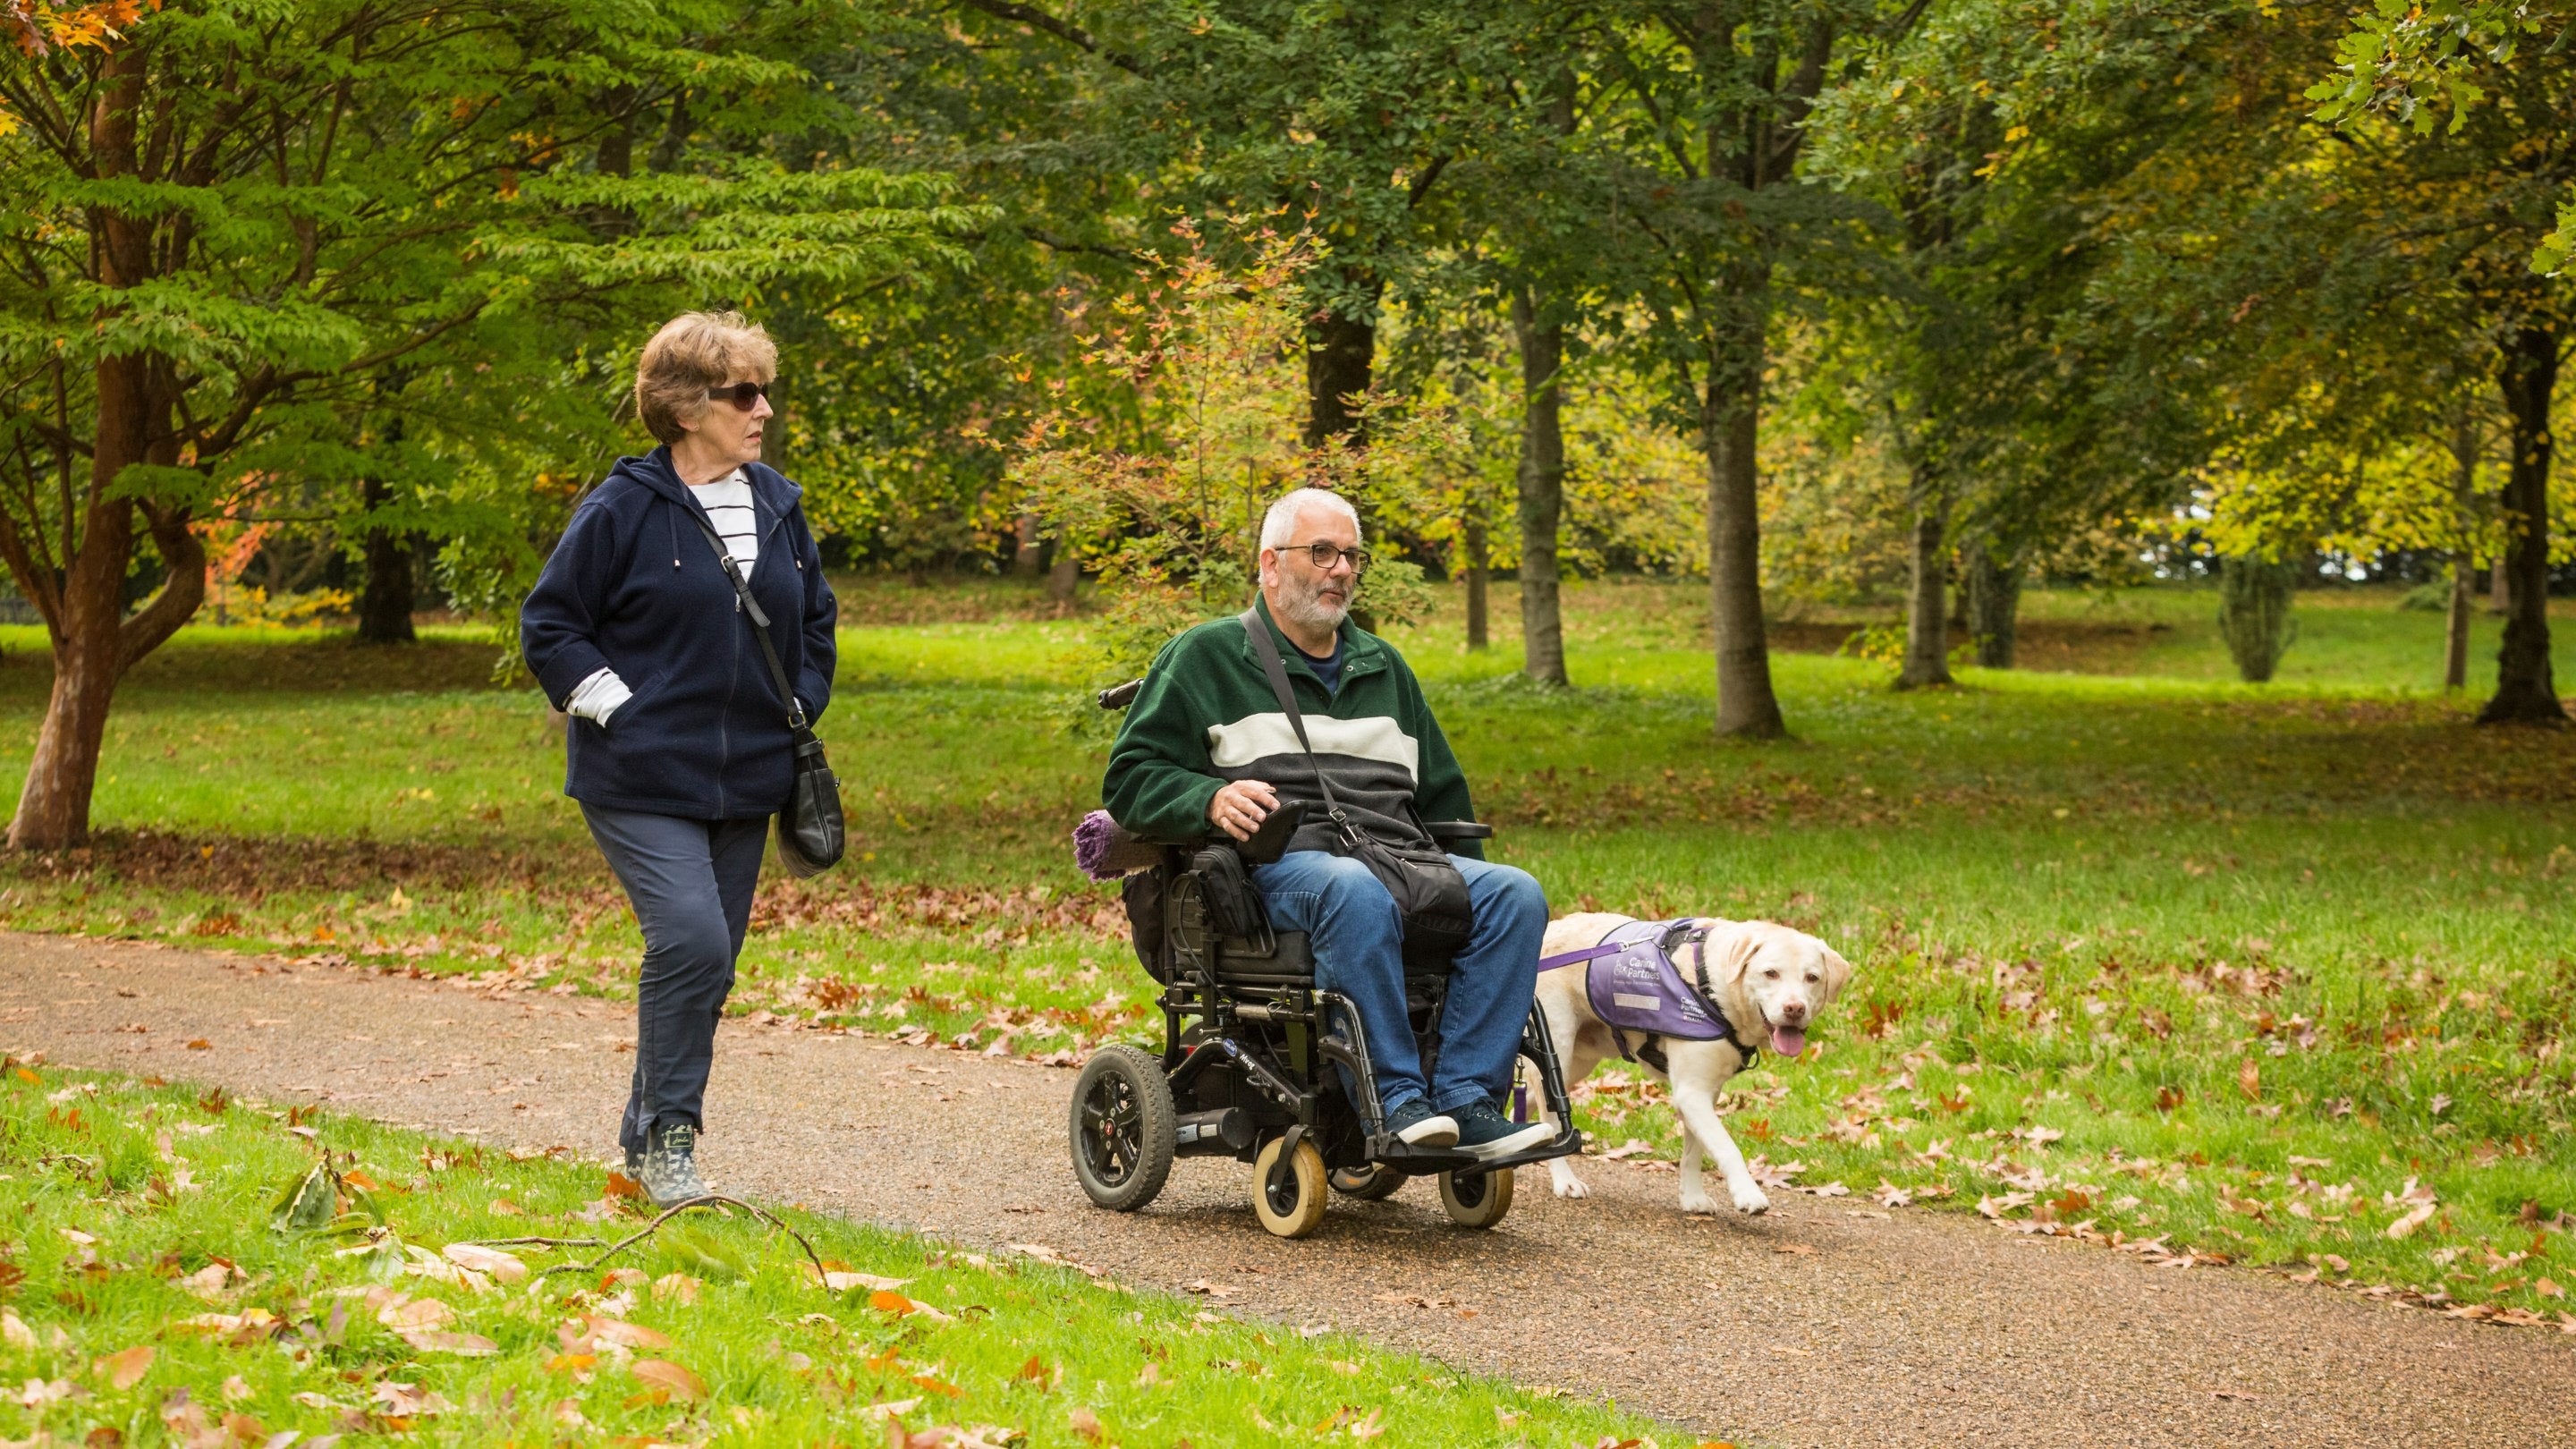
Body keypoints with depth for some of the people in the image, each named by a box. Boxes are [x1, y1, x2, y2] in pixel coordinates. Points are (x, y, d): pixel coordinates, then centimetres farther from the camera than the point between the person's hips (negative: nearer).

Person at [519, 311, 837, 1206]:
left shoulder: (777, 506, 9)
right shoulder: (624, 510, -8)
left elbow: (816, 619, 24)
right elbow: (550, 626, -4)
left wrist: (799, 713, 12)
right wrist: (622, 712, -10)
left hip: (744, 783, 6)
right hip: (642, 783, -6)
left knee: (709, 956, 10)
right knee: (690, 940, -21)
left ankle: (647, 1141, 24)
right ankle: (668, 1139, -8)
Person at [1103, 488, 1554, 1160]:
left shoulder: (1382, 666, 29)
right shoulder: (1205, 657, 12)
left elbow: (1440, 794, 34)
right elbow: (1130, 778, 5)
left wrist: (1467, 887, 21)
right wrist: (1210, 799, -14)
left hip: (1400, 857, 6)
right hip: (1281, 863, -5)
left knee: (1515, 893, -23)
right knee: (1355, 892, -40)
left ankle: (1465, 1097, -29)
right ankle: (1396, 1097, -38)